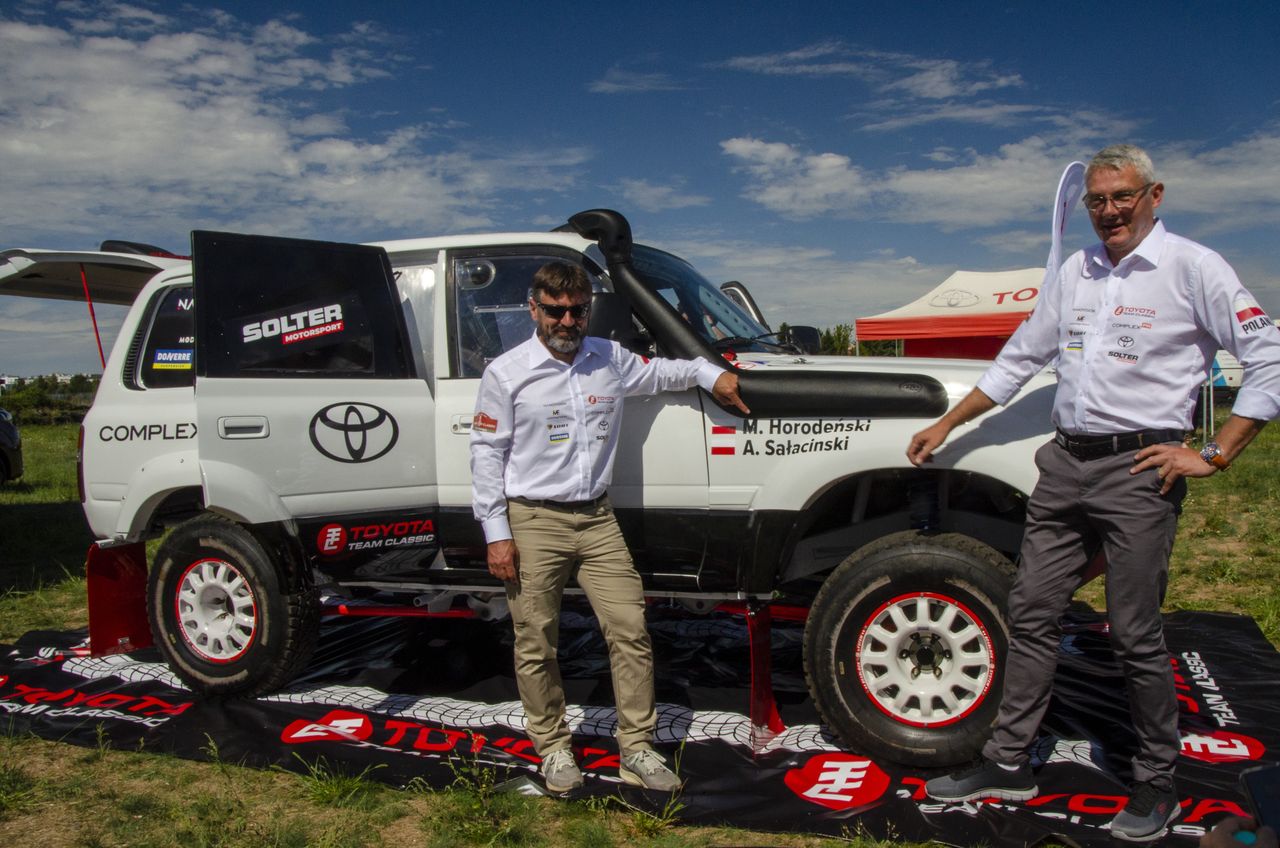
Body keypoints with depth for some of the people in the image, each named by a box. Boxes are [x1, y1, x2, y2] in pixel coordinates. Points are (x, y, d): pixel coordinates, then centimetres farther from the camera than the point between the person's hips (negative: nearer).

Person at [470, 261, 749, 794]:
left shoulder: (610, 359, 8)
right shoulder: (506, 373, -4)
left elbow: (656, 372, 28)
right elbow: (486, 454, -4)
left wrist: (707, 372, 10)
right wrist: (496, 534, -8)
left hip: (597, 519, 3)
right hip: (533, 524, -3)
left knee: (630, 630, 0)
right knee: (536, 646, 5)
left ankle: (637, 750, 13)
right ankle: (554, 749, 24)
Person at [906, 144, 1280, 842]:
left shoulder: (1193, 267, -3)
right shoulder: (1074, 273, 14)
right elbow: (1018, 359, 21)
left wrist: (1213, 458, -10)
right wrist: (944, 426, 19)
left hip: (1139, 469, -6)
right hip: (1065, 464, 6)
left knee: (1136, 636, 1)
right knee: (1031, 614, 7)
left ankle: (1156, 784, 21)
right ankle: (1008, 764, 19)